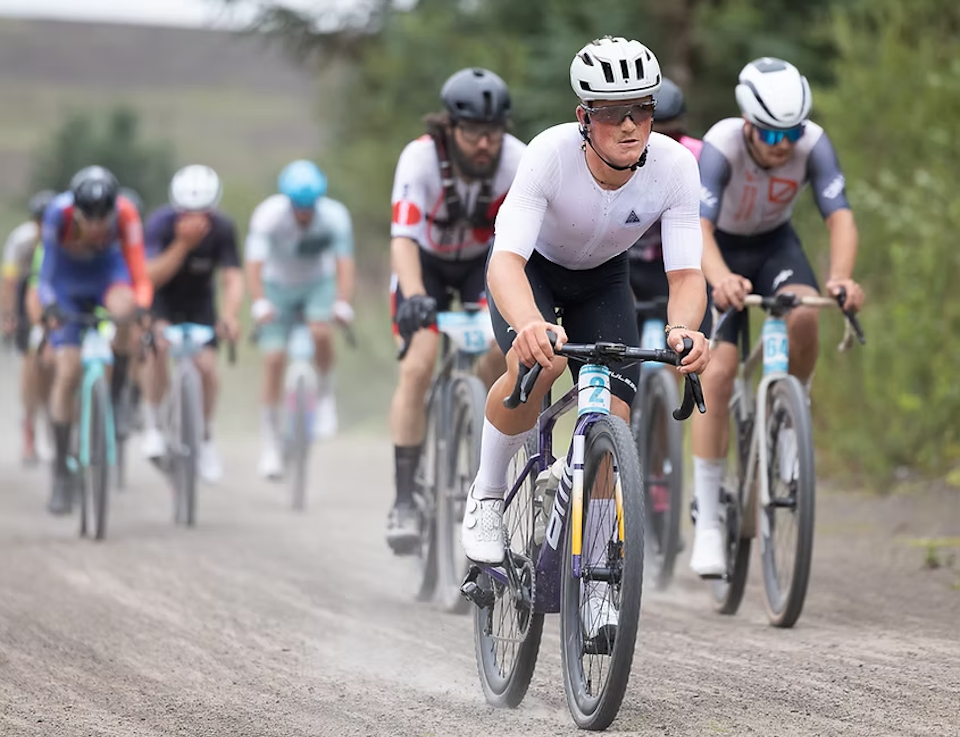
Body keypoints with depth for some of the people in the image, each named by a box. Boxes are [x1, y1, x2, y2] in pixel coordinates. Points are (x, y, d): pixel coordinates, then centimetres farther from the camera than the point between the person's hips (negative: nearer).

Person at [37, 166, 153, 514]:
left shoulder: (125, 214, -30)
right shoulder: (59, 213, -33)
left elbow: (139, 274, -29)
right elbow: (47, 273, -30)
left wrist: (142, 308, -48)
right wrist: (49, 306, -49)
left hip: (108, 269, 0)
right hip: (68, 280, 0)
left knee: (125, 312, -36)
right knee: (67, 372, -11)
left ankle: (116, 397, -13)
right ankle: (61, 469, 2)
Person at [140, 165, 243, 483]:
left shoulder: (222, 228, -24)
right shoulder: (161, 223, -29)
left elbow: (233, 278, -28)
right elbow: (151, 277, -37)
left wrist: (230, 316, -45)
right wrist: (183, 243, -47)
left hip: (199, 297, 2)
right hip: (160, 294, -2)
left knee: (206, 365, -13)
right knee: (159, 341, -31)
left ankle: (205, 437, 12)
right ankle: (152, 424, -15)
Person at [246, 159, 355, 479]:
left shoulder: (335, 216, -25)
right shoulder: (268, 216, -28)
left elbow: (344, 264, -31)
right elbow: (254, 266, -36)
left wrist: (343, 303, -49)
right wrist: (260, 304, -53)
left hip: (318, 284, 0)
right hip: (278, 286, 0)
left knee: (321, 331, -30)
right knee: (273, 359, -9)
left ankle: (326, 394, -4)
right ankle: (271, 443, 2)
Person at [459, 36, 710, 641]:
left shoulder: (675, 166, -29)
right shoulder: (551, 154, -37)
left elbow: (686, 272, -31)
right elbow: (506, 259, -46)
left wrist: (684, 329, -54)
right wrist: (529, 323, -67)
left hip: (603, 280, 3)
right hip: (531, 268, -3)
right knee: (540, 361, -35)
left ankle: (593, 584, 6)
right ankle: (487, 495, -9)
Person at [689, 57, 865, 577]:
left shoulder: (813, 144, -26)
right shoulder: (721, 145, -32)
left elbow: (839, 216, -33)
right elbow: (699, 226, -43)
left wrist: (841, 276, -54)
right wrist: (720, 278, -64)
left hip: (775, 243, 2)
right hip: (721, 250, -2)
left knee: (803, 317, -31)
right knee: (718, 370, -16)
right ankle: (707, 524, -10)